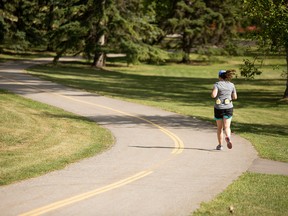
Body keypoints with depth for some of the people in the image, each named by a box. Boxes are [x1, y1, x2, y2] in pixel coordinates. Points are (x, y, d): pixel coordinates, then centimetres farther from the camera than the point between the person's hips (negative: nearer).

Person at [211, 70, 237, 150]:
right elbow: (235, 97, 7)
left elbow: (213, 95, -20)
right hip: (228, 108, 1)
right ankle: (228, 138, -34)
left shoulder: (217, 84, -7)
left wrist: (213, 94, 3)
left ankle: (220, 145, 19)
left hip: (219, 108, -1)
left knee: (219, 127, 14)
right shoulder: (231, 85, 3)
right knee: (227, 127, -2)